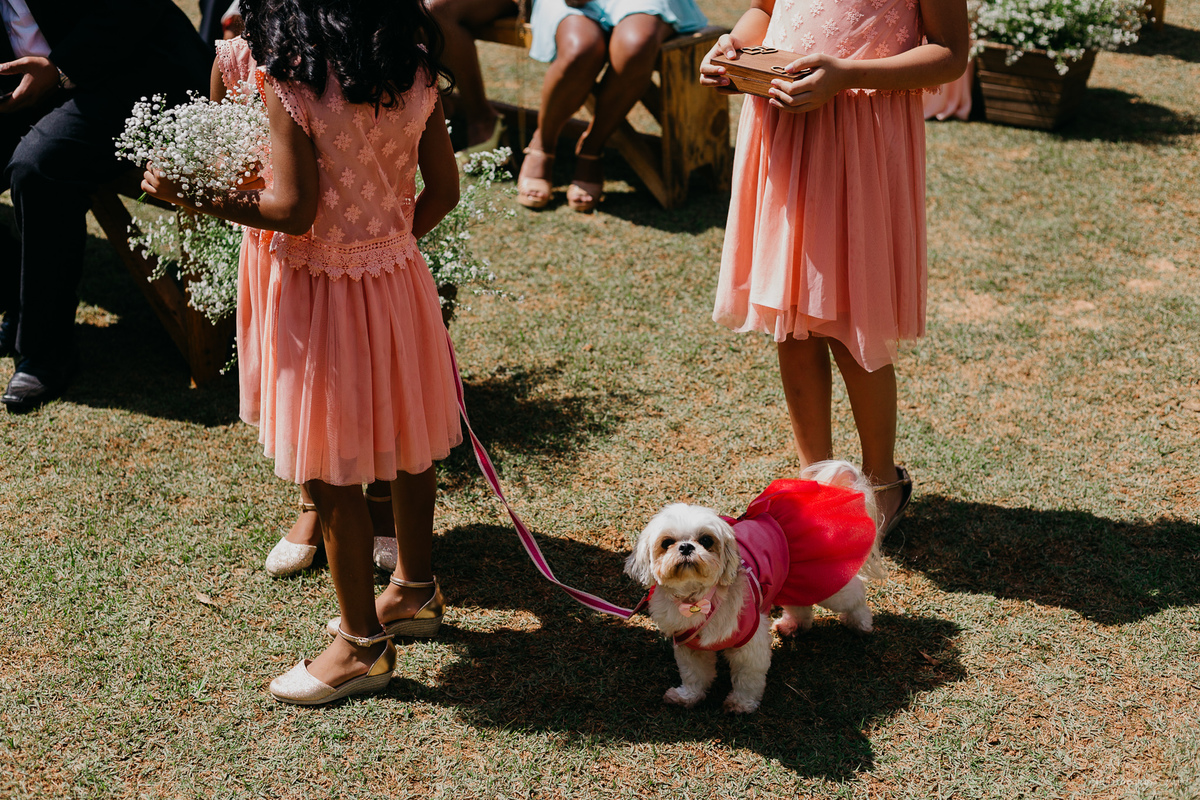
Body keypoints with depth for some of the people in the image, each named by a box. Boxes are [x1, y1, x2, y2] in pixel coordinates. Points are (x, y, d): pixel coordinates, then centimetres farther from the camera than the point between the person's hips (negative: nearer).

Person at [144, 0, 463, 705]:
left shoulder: (291, 81, -20)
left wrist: (193, 197, -7)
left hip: (325, 288, -7)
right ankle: (415, 590, 40)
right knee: (408, 446, 21)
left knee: (333, 476, 6)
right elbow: (444, 188, 2)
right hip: (400, 277, 7)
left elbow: (295, 210, -19)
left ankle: (361, 644, 19)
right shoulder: (417, 69, -3)